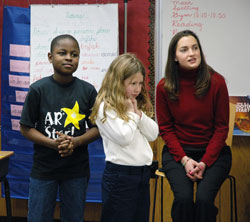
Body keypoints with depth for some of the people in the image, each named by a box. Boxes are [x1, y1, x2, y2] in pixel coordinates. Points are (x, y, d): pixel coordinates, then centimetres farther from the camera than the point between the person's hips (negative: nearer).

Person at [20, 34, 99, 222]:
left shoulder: (88, 90, -2)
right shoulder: (38, 89, -6)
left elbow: (97, 127, 0)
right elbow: (26, 128, -4)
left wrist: (75, 141, -17)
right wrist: (53, 143, -18)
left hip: (77, 170, 1)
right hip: (43, 169, -1)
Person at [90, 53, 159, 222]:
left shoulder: (138, 105, 13)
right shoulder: (105, 107, -11)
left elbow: (153, 134, 7)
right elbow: (124, 138, -20)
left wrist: (139, 113, -5)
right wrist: (131, 113, -7)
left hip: (143, 171, 8)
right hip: (120, 174, -7)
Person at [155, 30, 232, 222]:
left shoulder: (216, 82, -6)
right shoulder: (164, 87, -3)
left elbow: (221, 127, -3)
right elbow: (165, 128, 2)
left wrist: (204, 162, -12)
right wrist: (185, 160, -10)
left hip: (213, 151, 0)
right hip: (177, 152, 1)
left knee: (204, 199, -24)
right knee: (183, 198, -22)